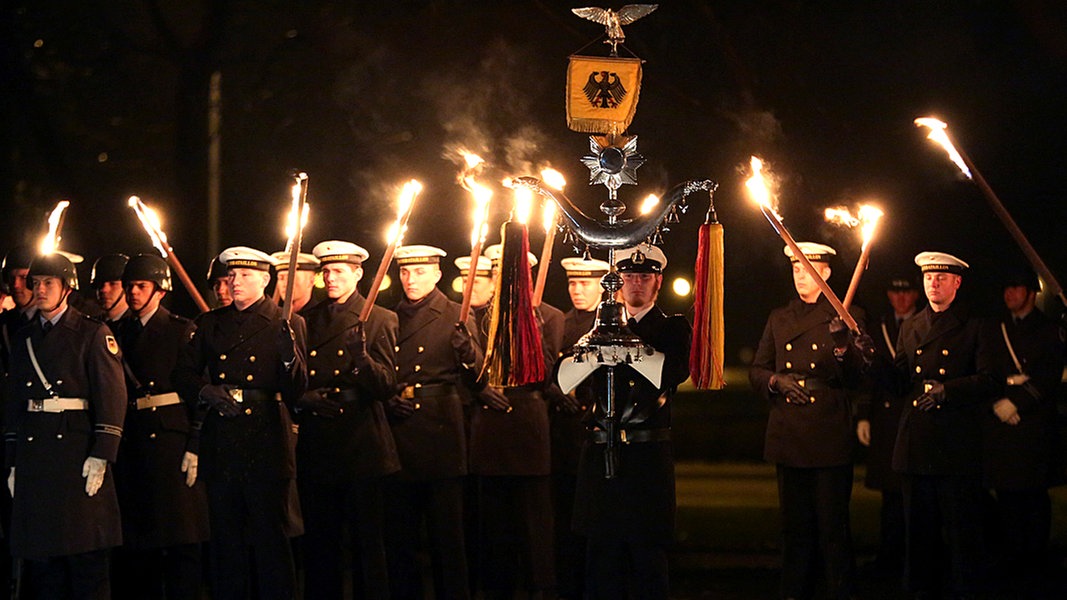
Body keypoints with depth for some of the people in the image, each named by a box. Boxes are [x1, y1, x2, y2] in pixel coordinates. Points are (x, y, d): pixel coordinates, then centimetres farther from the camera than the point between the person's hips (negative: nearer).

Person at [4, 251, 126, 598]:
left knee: (86, 556, -5)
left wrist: (100, 457, -13)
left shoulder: (93, 334, 1)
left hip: (77, 450, -5)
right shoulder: (24, 339, 16)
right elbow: (14, 404, 17)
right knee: (40, 554, 5)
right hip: (32, 455, 5)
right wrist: (12, 464, 12)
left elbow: (112, 398, -6)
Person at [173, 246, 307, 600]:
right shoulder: (210, 324, 13)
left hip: (266, 447, -4)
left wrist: (290, 356, -25)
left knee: (270, 540, -1)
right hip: (221, 447, 4)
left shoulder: (287, 325, 1)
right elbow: (184, 373, 10)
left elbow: (297, 392, -6)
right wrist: (207, 391, -10)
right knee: (226, 541, 8)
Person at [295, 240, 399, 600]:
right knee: (319, 540, 6)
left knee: (366, 540, -2)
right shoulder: (307, 321, 13)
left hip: (360, 445, -4)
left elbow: (387, 387, -8)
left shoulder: (379, 320, 1)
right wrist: (304, 398, -6)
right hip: (316, 446, 4)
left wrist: (362, 357, -26)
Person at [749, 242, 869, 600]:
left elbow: (855, 378, -5)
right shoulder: (779, 319, 15)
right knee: (794, 526, 7)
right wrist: (777, 380, -6)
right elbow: (756, 371, 16)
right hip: (789, 436, 4)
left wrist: (842, 346, -24)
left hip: (830, 439, -4)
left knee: (833, 526, -4)